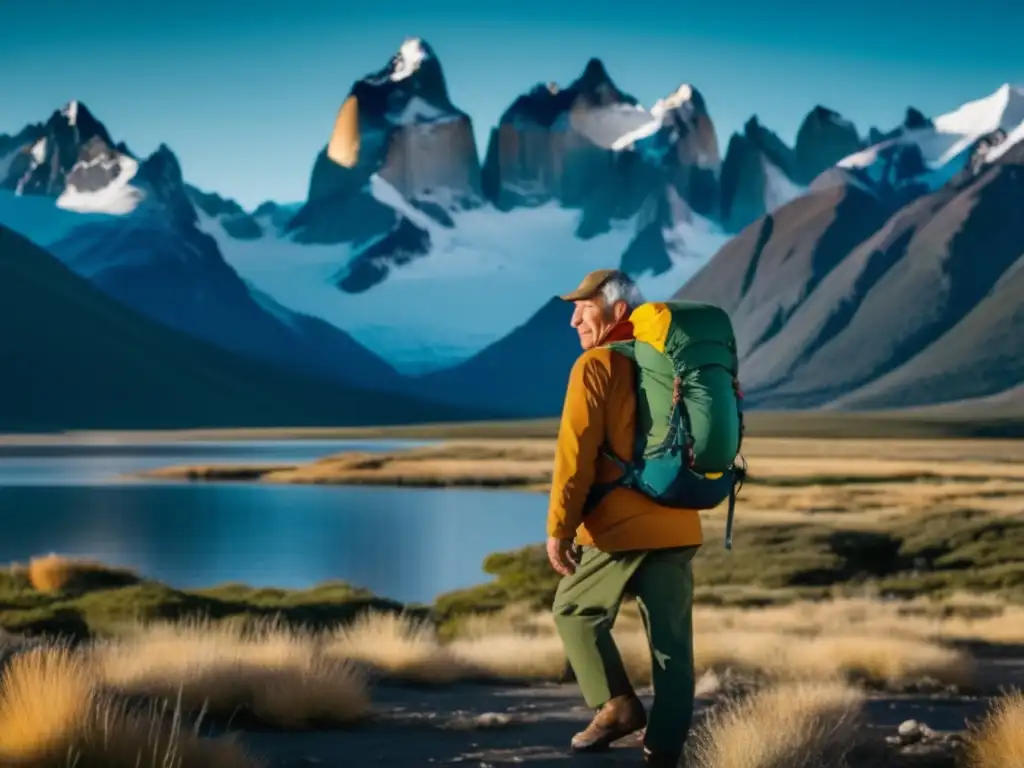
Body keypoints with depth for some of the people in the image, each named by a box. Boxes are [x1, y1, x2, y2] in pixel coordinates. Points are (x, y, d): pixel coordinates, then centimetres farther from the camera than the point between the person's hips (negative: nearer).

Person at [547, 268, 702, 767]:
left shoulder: (596, 366, -8)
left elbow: (576, 453, -13)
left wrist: (559, 529, -10)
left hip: (619, 527, -6)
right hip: (678, 528, 6)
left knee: (575, 610, 13)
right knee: (671, 639, 7)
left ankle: (616, 705, -1)